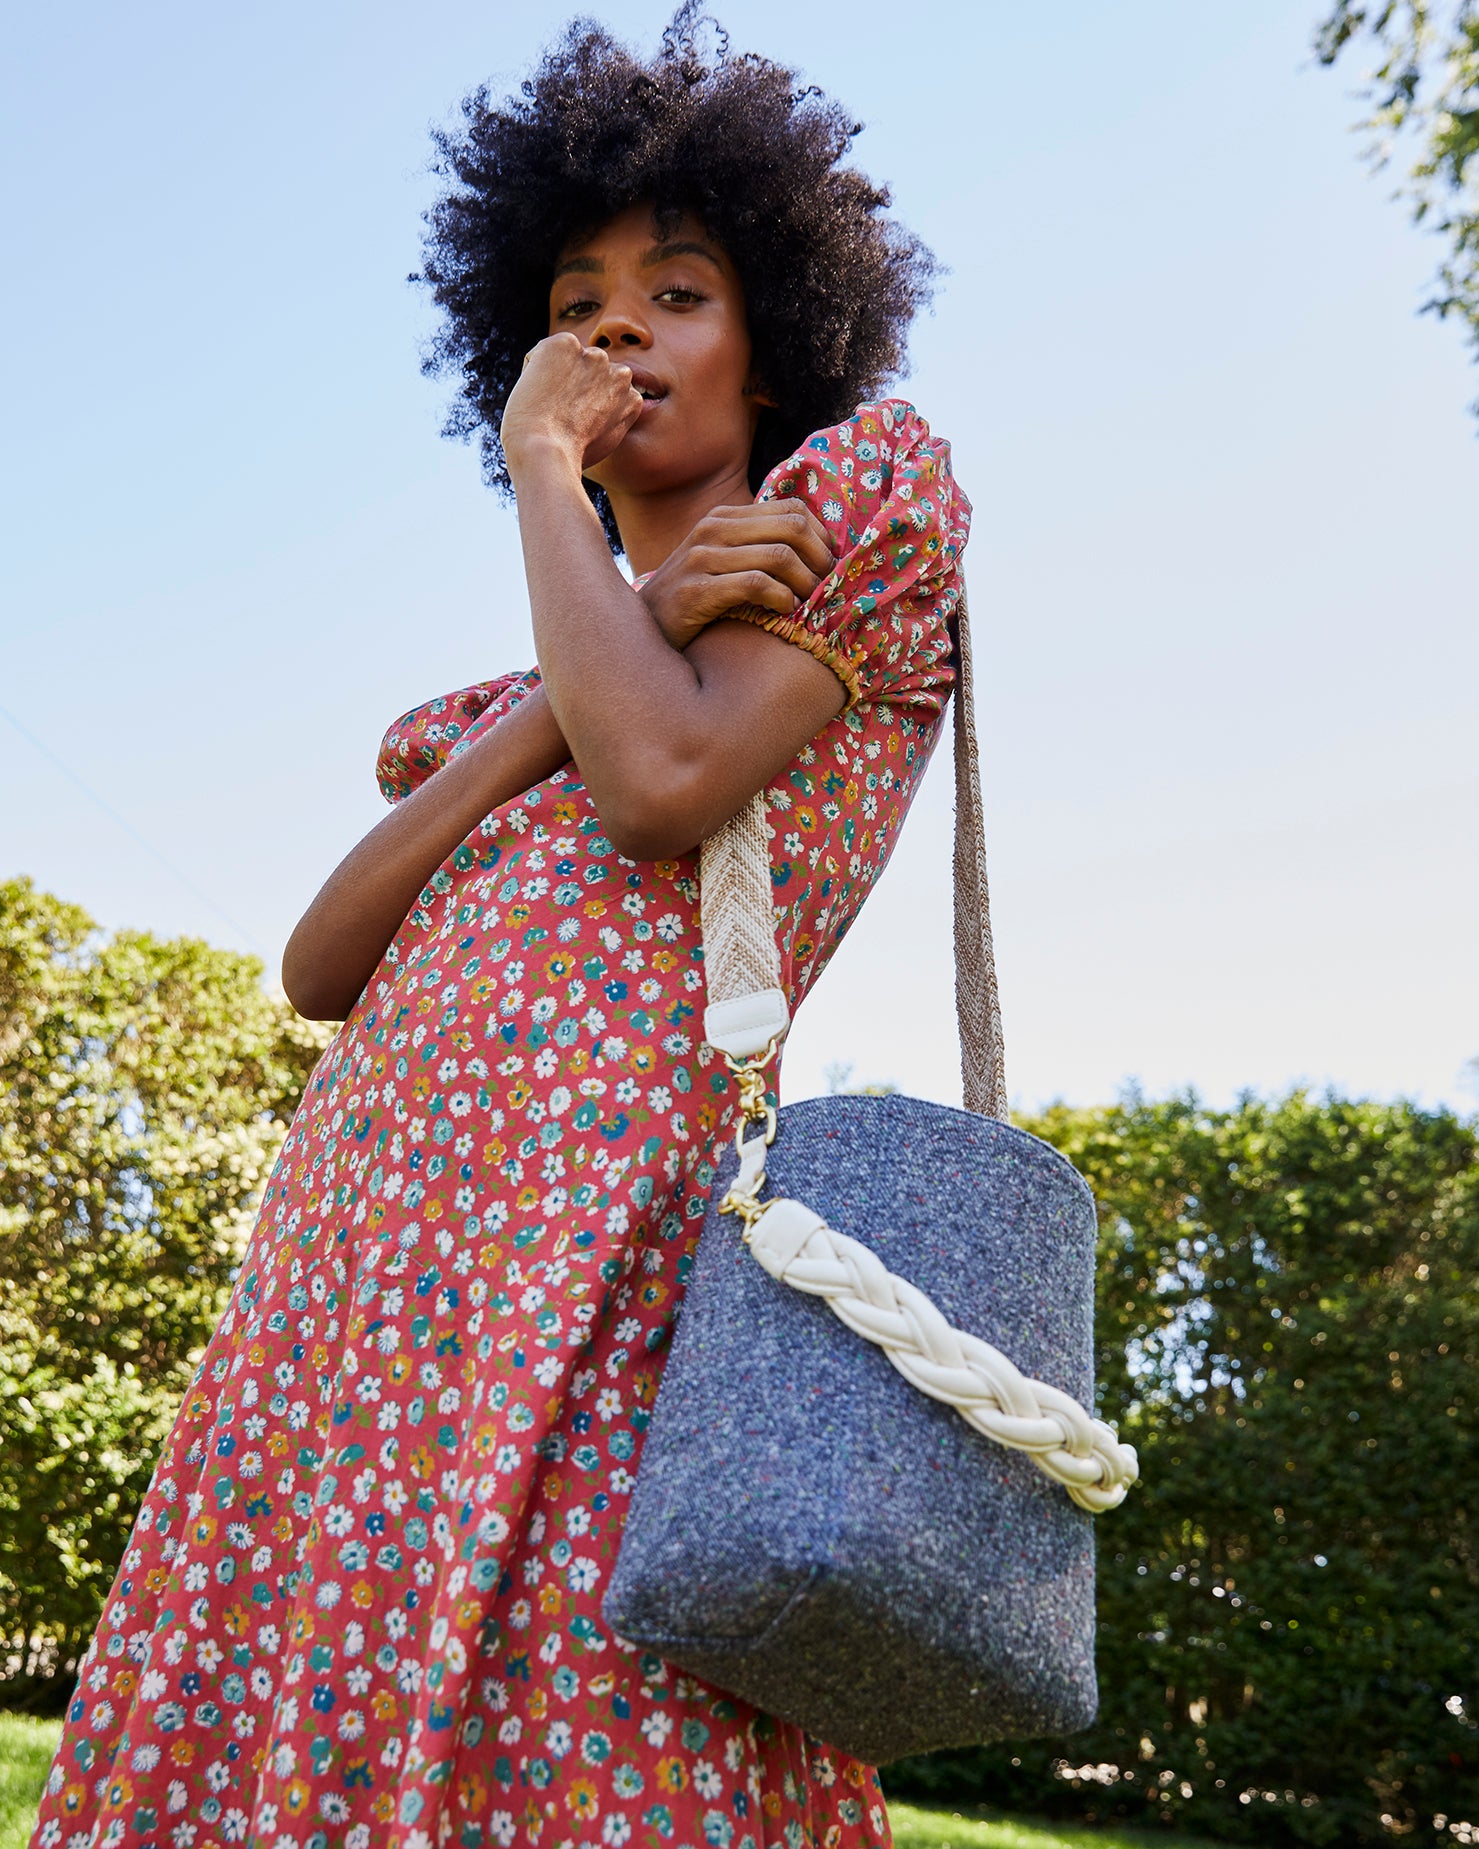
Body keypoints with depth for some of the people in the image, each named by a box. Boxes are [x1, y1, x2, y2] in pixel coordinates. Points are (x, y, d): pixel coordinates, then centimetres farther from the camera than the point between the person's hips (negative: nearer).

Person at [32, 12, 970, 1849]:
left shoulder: (867, 477, 12)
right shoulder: (544, 679, 28)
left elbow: (665, 781, -10)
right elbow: (319, 965, 10)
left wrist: (543, 479, 5)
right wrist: (587, 676, 1)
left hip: (597, 1191, -7)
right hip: (354, 1226, 7)